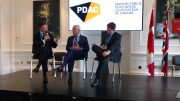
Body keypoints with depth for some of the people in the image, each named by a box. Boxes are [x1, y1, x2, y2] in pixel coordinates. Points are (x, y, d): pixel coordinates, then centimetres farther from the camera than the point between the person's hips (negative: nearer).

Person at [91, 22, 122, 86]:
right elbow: (103, 43, 22)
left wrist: (108, 52, -44)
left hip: (114, 54, -6)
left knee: (105, 59, -41)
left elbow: (114, 46, -24)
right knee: (94, 46, -19)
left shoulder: (118, 36, -7)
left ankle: (97, 79, -42)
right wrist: (103, 46, -5)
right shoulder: (106, 34, 13)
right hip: (105, 51, 6)